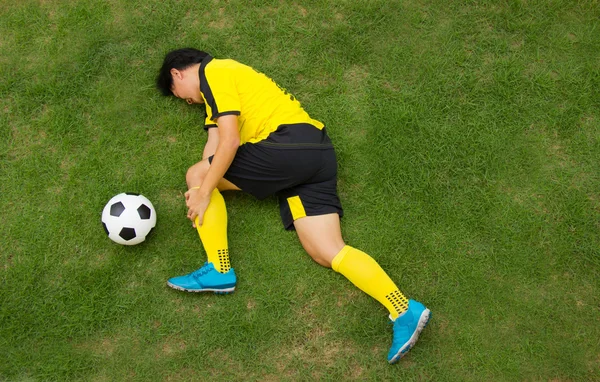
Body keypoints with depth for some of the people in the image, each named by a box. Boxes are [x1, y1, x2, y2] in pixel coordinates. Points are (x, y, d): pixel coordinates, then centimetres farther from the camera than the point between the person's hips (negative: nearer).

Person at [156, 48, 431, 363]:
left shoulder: (212, 72, 2)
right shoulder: (225, 75, 32)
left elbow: (229, 140, -11)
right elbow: (214, 147, 18)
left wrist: (202, 190, -8)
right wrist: (202, 189, 3)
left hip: (289, 145, -10)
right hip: (318, 154, 10)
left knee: (196, 176, 2)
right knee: (329, 253, -1)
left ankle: (219, 271, -2)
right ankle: (405, 311, -13)